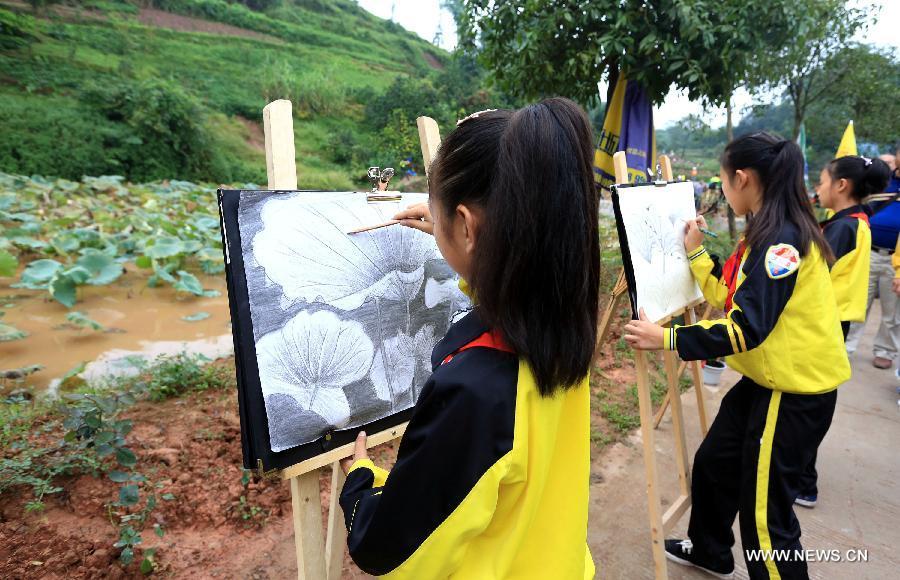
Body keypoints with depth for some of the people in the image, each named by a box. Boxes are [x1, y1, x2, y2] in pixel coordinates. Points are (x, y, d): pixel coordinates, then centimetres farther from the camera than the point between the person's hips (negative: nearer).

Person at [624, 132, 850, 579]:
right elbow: (733, 297, 13)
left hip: (796, 389, -10)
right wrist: (696, 253, 9)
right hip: (766, 379, 10)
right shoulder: (766, 233, 7)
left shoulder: (783, 238, -24)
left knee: (764, 508, 2)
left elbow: (747, 328, -29)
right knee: (713, 462, 21)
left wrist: (666, 339, -29)